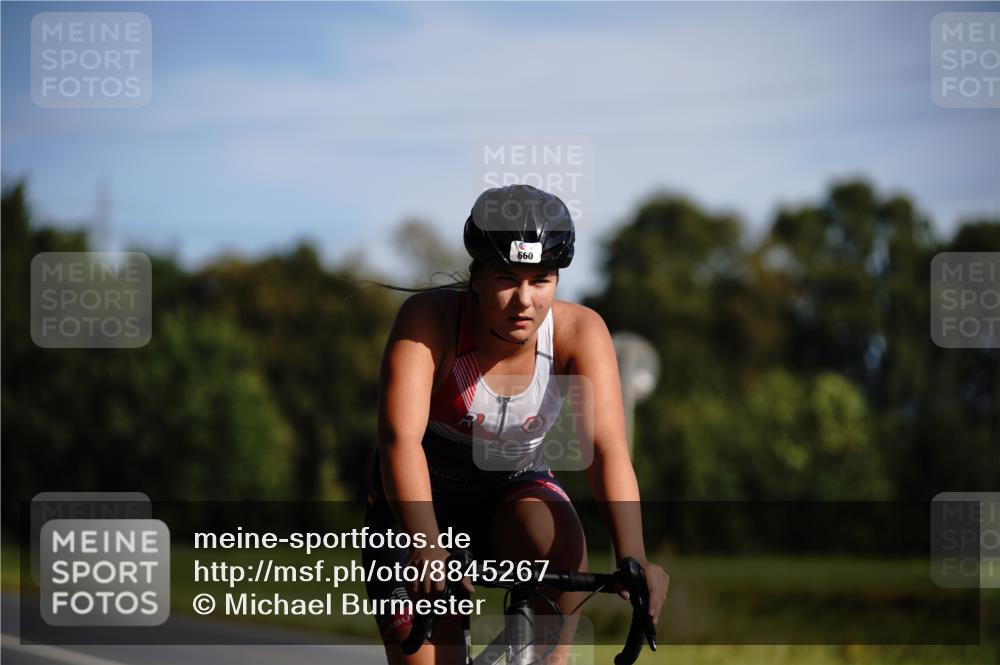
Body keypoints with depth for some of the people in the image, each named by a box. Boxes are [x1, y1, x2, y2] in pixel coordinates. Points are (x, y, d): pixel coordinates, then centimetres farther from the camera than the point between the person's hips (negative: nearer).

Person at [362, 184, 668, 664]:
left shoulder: (579, 332, -19)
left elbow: (607, 446, -30)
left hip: (514, 490, 2)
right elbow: (400, 437, -37)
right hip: (421, 500, -2)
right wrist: (428, 549, -53)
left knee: (563, 548, -32)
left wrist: (633, 557, -47)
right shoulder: (429, 318, -25)